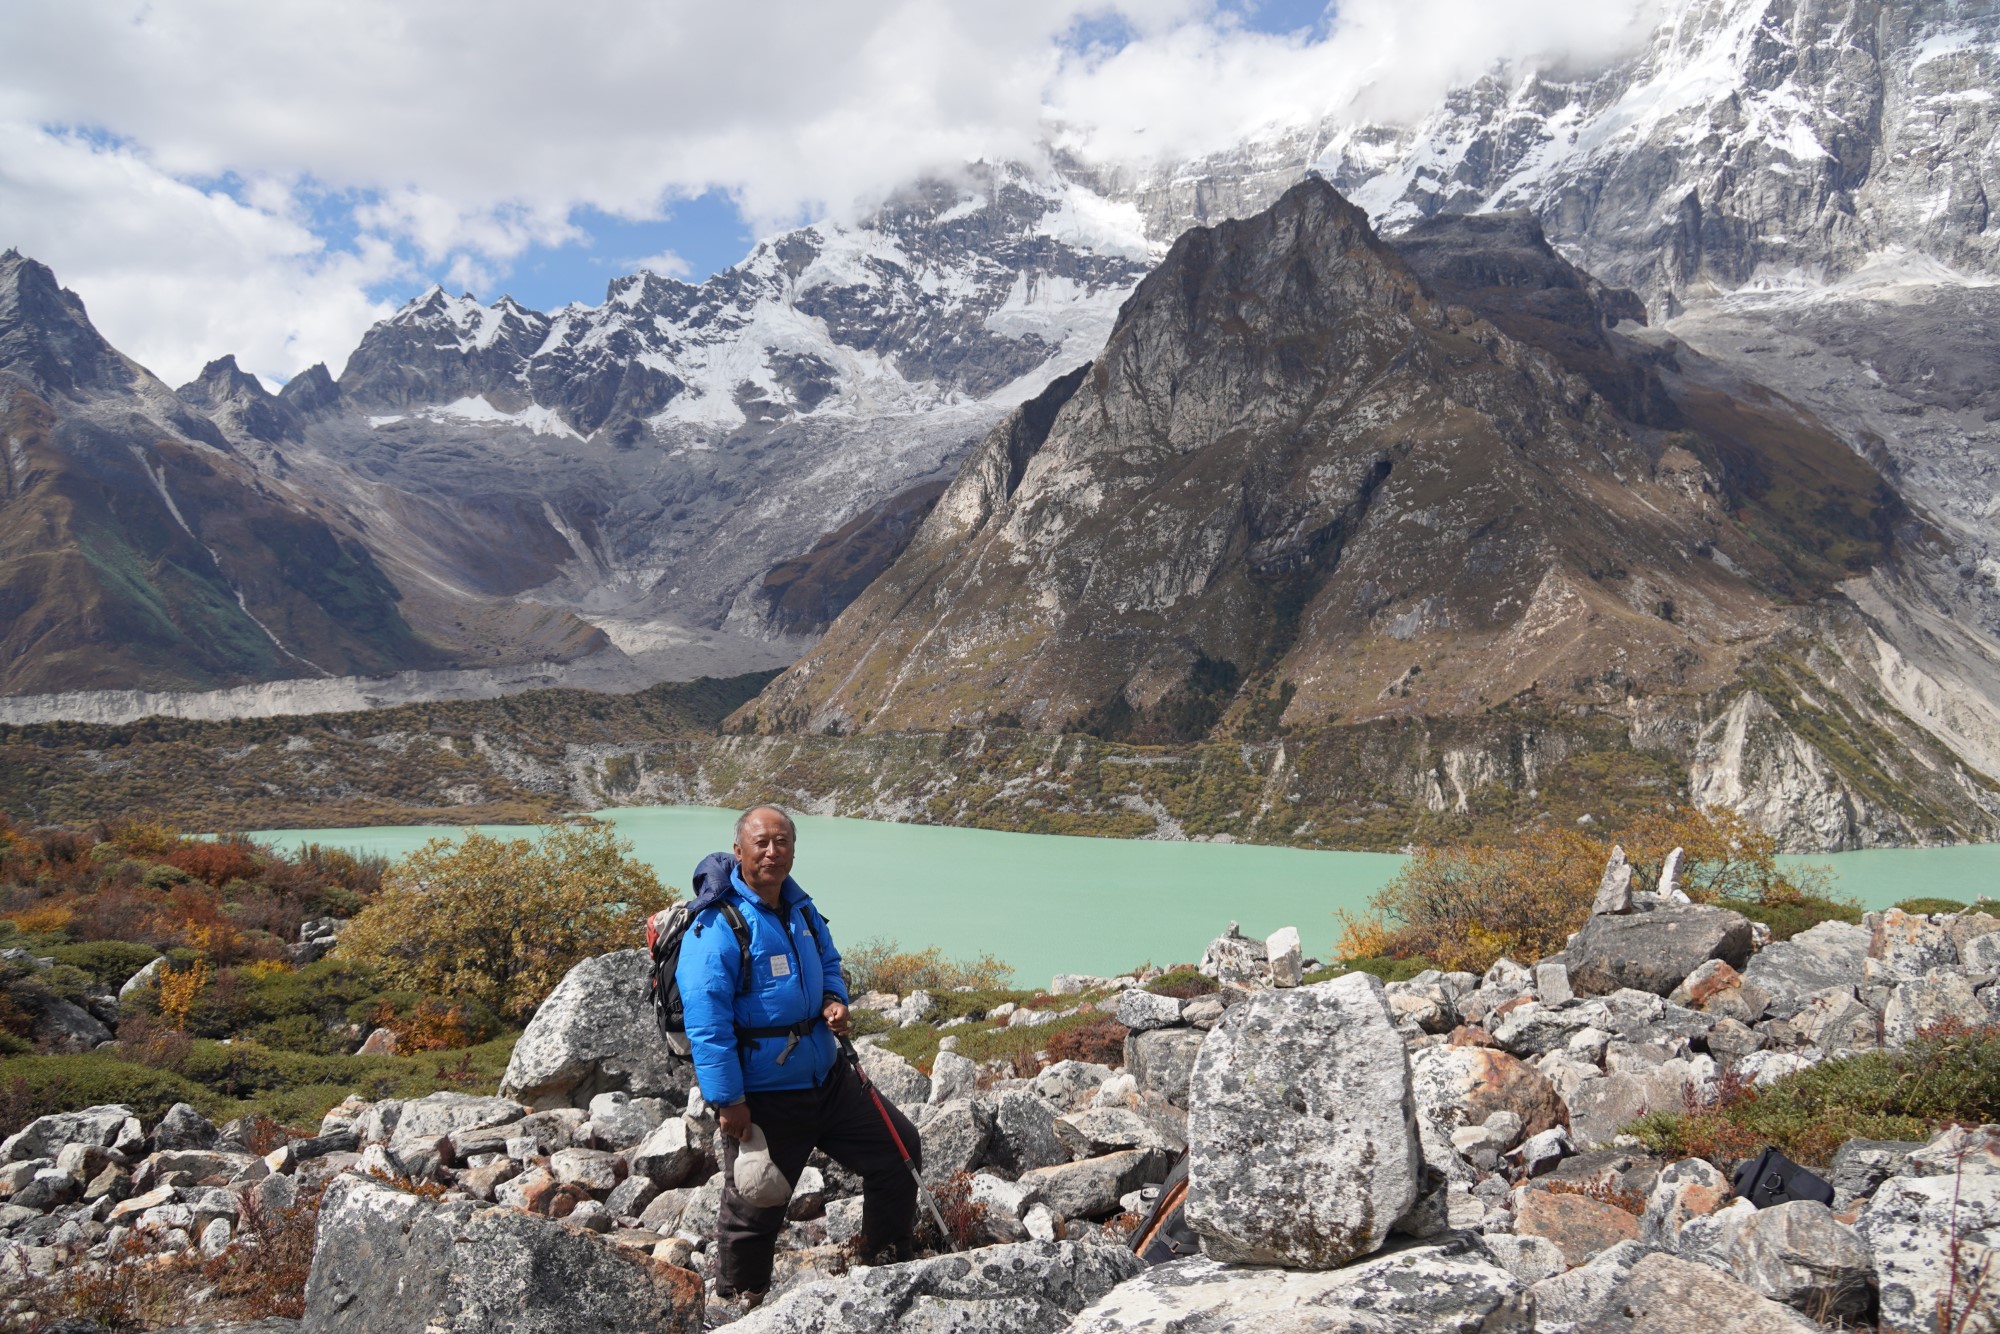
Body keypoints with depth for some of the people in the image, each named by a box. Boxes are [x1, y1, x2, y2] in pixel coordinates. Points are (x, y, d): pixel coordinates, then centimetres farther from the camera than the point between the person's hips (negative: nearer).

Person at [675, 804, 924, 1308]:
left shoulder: (801, 909, 7)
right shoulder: (717, 926, -19)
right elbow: (706, 1022, -21)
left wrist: (834, 1001, 1)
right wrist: (727, 1101, -22)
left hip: (826, 1077, 8)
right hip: (762, 1098, -8)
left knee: (898, 1149, 12)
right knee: (754, 1208, 5)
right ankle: (740, 1304, 30)